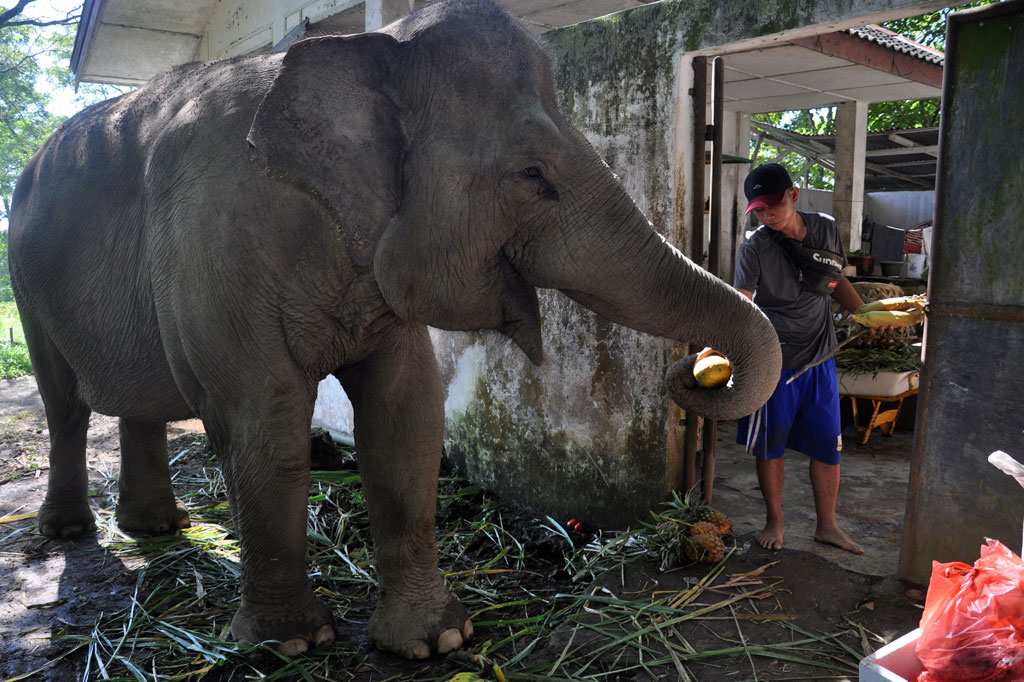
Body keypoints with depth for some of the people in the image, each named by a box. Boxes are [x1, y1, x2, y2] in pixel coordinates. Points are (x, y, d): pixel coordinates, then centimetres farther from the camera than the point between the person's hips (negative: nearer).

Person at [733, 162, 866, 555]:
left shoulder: (826, 229, 1)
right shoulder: (755, 249, -13)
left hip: (820, 359, 4)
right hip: (774, 361, -4)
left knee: (828, 445, 9)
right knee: (771, 445, 7)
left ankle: (827, 527, 26)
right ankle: (774, 521, 27)